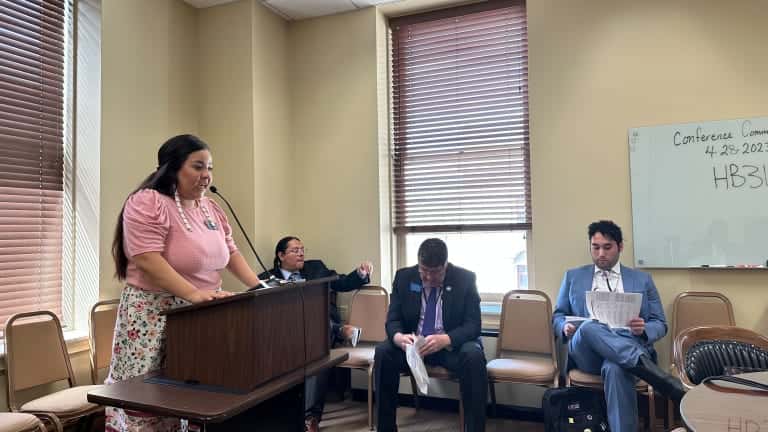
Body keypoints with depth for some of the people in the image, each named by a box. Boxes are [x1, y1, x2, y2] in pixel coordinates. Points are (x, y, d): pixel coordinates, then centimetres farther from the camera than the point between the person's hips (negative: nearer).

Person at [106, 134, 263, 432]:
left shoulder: (212, 210, 13)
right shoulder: (147, 203, -11)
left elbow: (231, 253, 15)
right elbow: (148, 261, -21)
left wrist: (260, 288, 2)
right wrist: (195, 294, -30)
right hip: (155, 316, -6)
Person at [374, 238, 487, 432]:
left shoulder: (465, 279, -9)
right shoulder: (404, 277, -3)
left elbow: (473, 325, -13)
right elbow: (393, 320, -3)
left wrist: (445, 339, -33)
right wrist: (398, 337, -29)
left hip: (452, 345, -2)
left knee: (474, 355, -33)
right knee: (383, 351, -26)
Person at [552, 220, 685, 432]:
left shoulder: (642, 279, 17)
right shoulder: (573, 277, 17)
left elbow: (660, 325, 14)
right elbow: (558, 316, 18)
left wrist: (644, 330, -11)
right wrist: (565, 326, -7)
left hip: (628, 346, 0)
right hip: (586, 352, 1)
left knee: (615, 368, -39)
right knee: (589, 327, -37)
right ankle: (666, 382, -42)